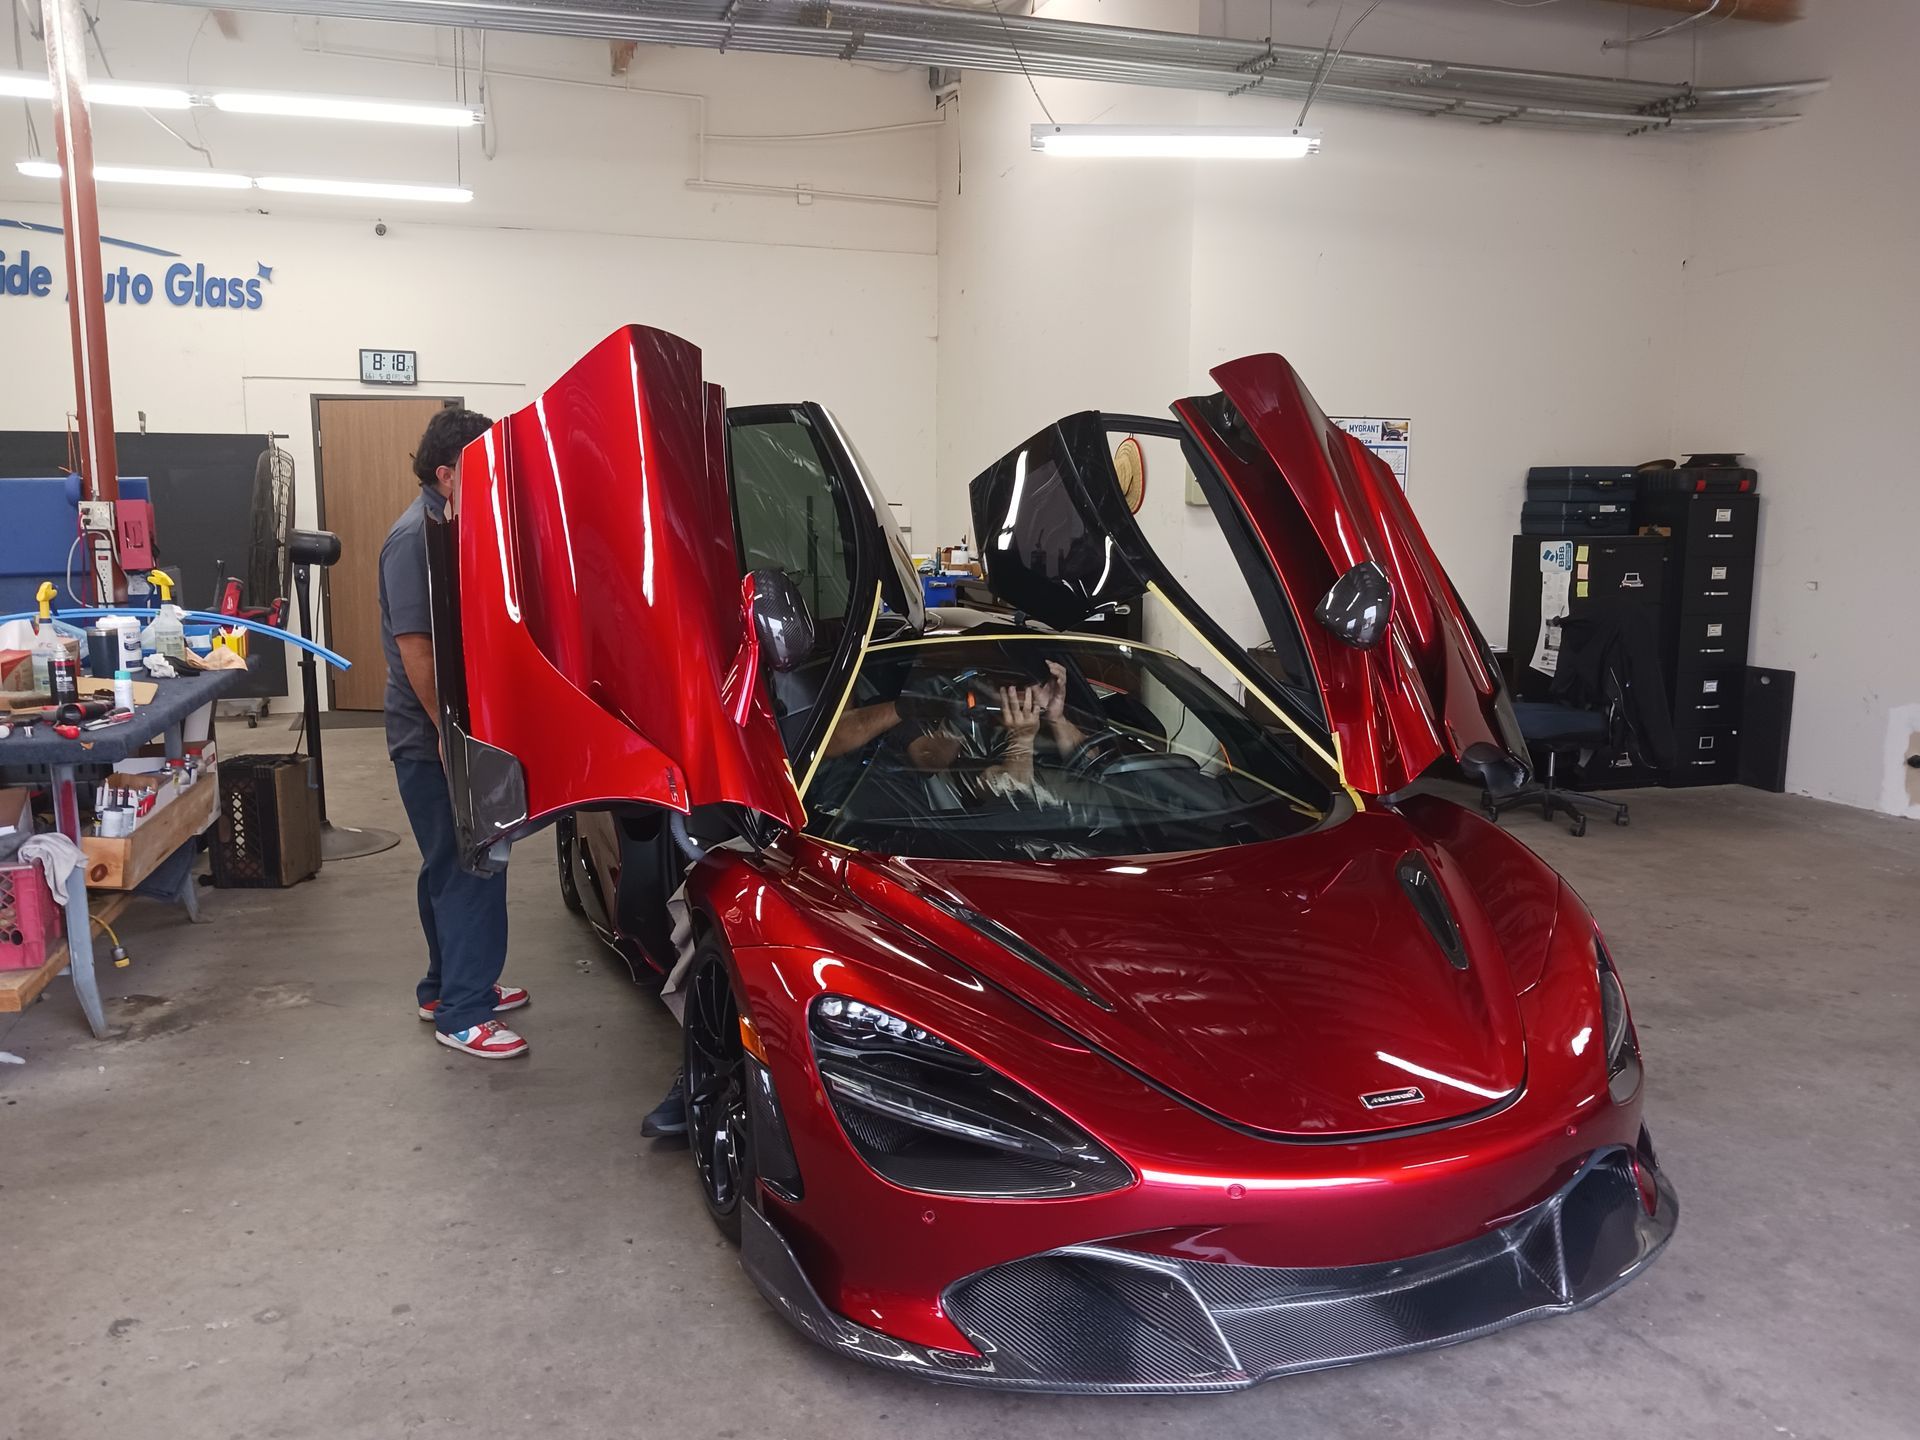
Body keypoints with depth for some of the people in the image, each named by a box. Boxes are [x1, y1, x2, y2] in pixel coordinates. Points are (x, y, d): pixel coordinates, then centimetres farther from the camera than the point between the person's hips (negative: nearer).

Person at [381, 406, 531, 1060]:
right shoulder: (415, 538, -18)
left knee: (454, 866, 18)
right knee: (468, 868, -5)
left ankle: (448, 986, 31)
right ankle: (462, 1014, 4)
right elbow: (414, 646, -22)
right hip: (434, 740, -10)